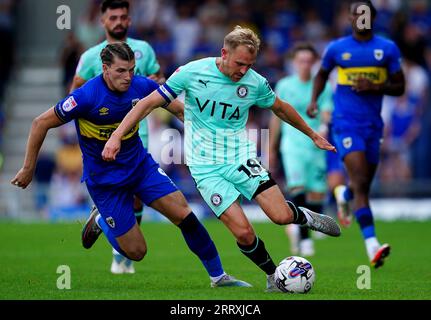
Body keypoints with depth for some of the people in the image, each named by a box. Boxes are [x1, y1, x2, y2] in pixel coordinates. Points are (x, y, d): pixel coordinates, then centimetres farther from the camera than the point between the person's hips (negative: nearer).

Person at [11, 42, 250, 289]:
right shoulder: (87, 96, -24)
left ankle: (219, 277, 4)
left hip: (140, 165, 4)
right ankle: (101, 221, 27)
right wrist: (28, 169, -8)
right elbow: (41, 123, -15)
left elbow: (181, 110, 2)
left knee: (184, 215, -11)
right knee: (136, 252, -4)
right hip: (105, 180, -4)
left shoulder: (141, 86, -11)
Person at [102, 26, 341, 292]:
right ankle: (272, 276, 12)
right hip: (206, 167, -2)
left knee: (281, 216, -15)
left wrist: (313, 135, 26)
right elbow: (150, 103, -7)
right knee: (243, 232, -14)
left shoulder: (256, 83, -4)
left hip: (241, 157, 2)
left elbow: (281, 109, 16)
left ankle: (304, 216, 21)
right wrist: (116, 136, -14)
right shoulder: (192, 73, -12)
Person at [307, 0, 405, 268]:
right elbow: (322, 74, 21)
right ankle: (372, 246, -26)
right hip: (346, 123, -3)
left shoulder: (388, 49, 4)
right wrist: (314, 100, 4)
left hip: (373, 125, 3)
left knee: (364, 185, 13)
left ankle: (344, 195, 53)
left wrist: (375, 87, -14)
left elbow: (399, 87, 5)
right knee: (361, 182, -19)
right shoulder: (337, 48, 3)